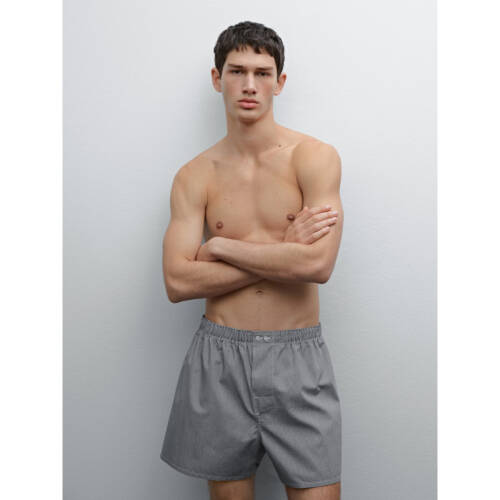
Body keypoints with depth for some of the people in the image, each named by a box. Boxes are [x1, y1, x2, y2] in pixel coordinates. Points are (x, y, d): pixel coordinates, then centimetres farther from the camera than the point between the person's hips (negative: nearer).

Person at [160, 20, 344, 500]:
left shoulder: (315, 157, -4)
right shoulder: (194, 176, 2)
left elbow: (318, 264, -18)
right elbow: (177, 282, -8)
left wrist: (220, 246, -10)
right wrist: (283, 251, -12)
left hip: (298, 357, -2)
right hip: (219, 356, 2)